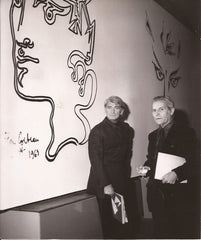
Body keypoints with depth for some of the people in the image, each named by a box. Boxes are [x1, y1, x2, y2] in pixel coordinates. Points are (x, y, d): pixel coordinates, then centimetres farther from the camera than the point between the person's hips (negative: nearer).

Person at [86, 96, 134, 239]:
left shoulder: (127, 130, 9)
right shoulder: (98, 131, -8)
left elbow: (127, 156, 13)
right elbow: (96, 160, -11)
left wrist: (126, 178, 6)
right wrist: (105, 185, -14)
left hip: (122, 180, 5)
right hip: (104, 181, -5)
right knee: (108, 219, 1)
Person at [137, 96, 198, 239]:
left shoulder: (186, 133, -6)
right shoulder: (153, 135, 14)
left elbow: (192, 163, -11)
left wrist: (176, 173, -26)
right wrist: (146, 168, 2)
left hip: (178, 194, -5)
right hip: (156, 193, 6)